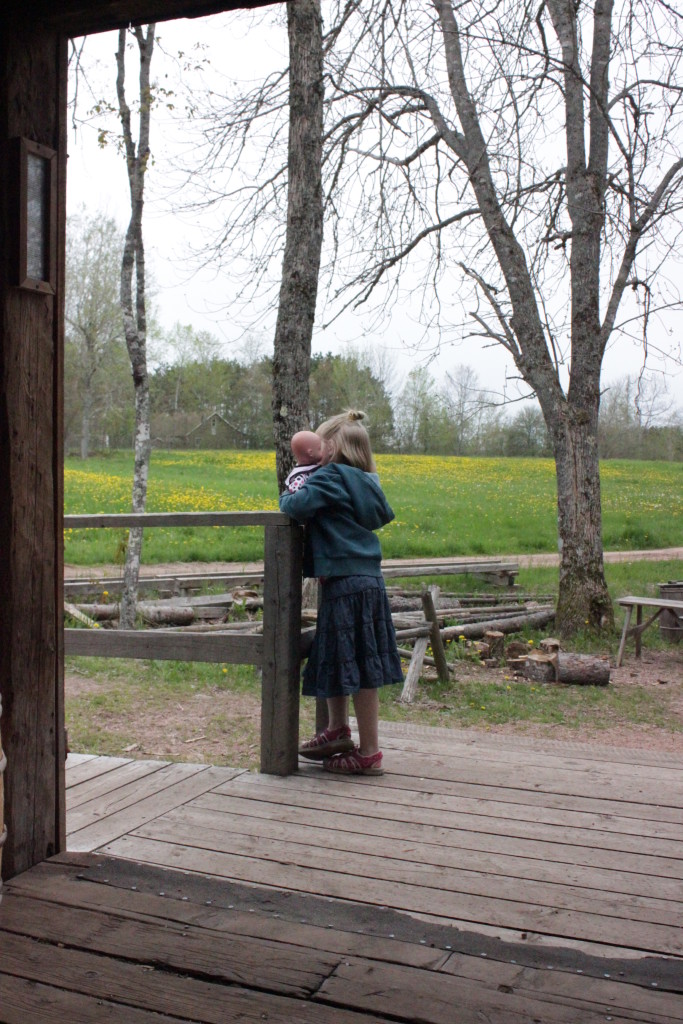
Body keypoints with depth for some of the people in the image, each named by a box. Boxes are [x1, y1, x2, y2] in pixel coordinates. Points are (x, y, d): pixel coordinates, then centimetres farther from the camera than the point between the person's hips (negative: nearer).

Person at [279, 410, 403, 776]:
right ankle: (337, 731, 31)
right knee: (335, 659, 20)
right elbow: (384, 515, 27)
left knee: (358, 669, -2)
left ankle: (369, 754, 7)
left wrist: (287, 496, -2)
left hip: (346, 584, -9)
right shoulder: (366, 482, 12)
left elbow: (298, 505, -26)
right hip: (369, 578, 9)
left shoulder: (330, 477, -12)